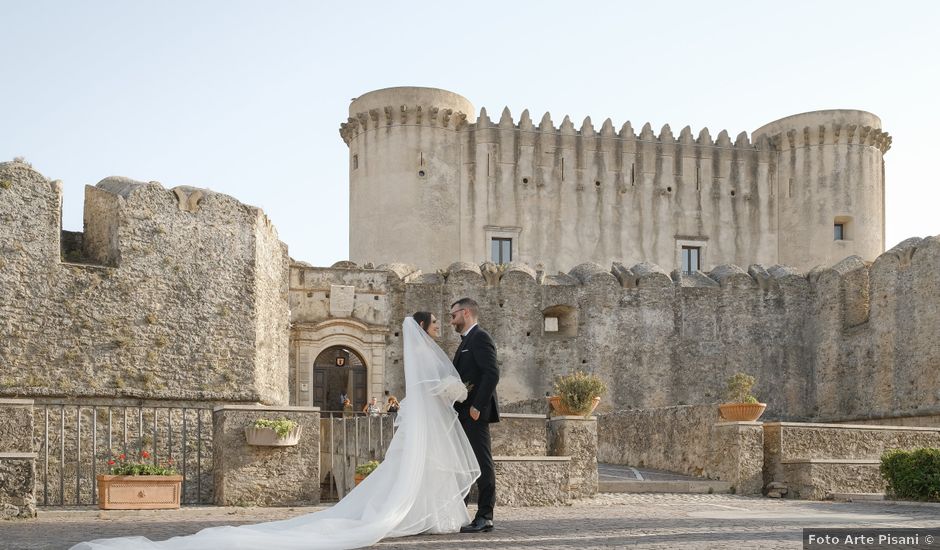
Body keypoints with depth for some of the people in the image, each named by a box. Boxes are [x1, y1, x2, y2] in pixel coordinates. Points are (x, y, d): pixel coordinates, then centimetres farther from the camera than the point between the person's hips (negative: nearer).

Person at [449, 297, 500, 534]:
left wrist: (477, 406, -21)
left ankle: (484, 518, -3)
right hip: (464, 413, 10)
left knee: (482, 463, -6)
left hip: (475, 412, -10)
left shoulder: (480, 338, -9)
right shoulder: (466, 341, 21)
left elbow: (492, 373, -19)